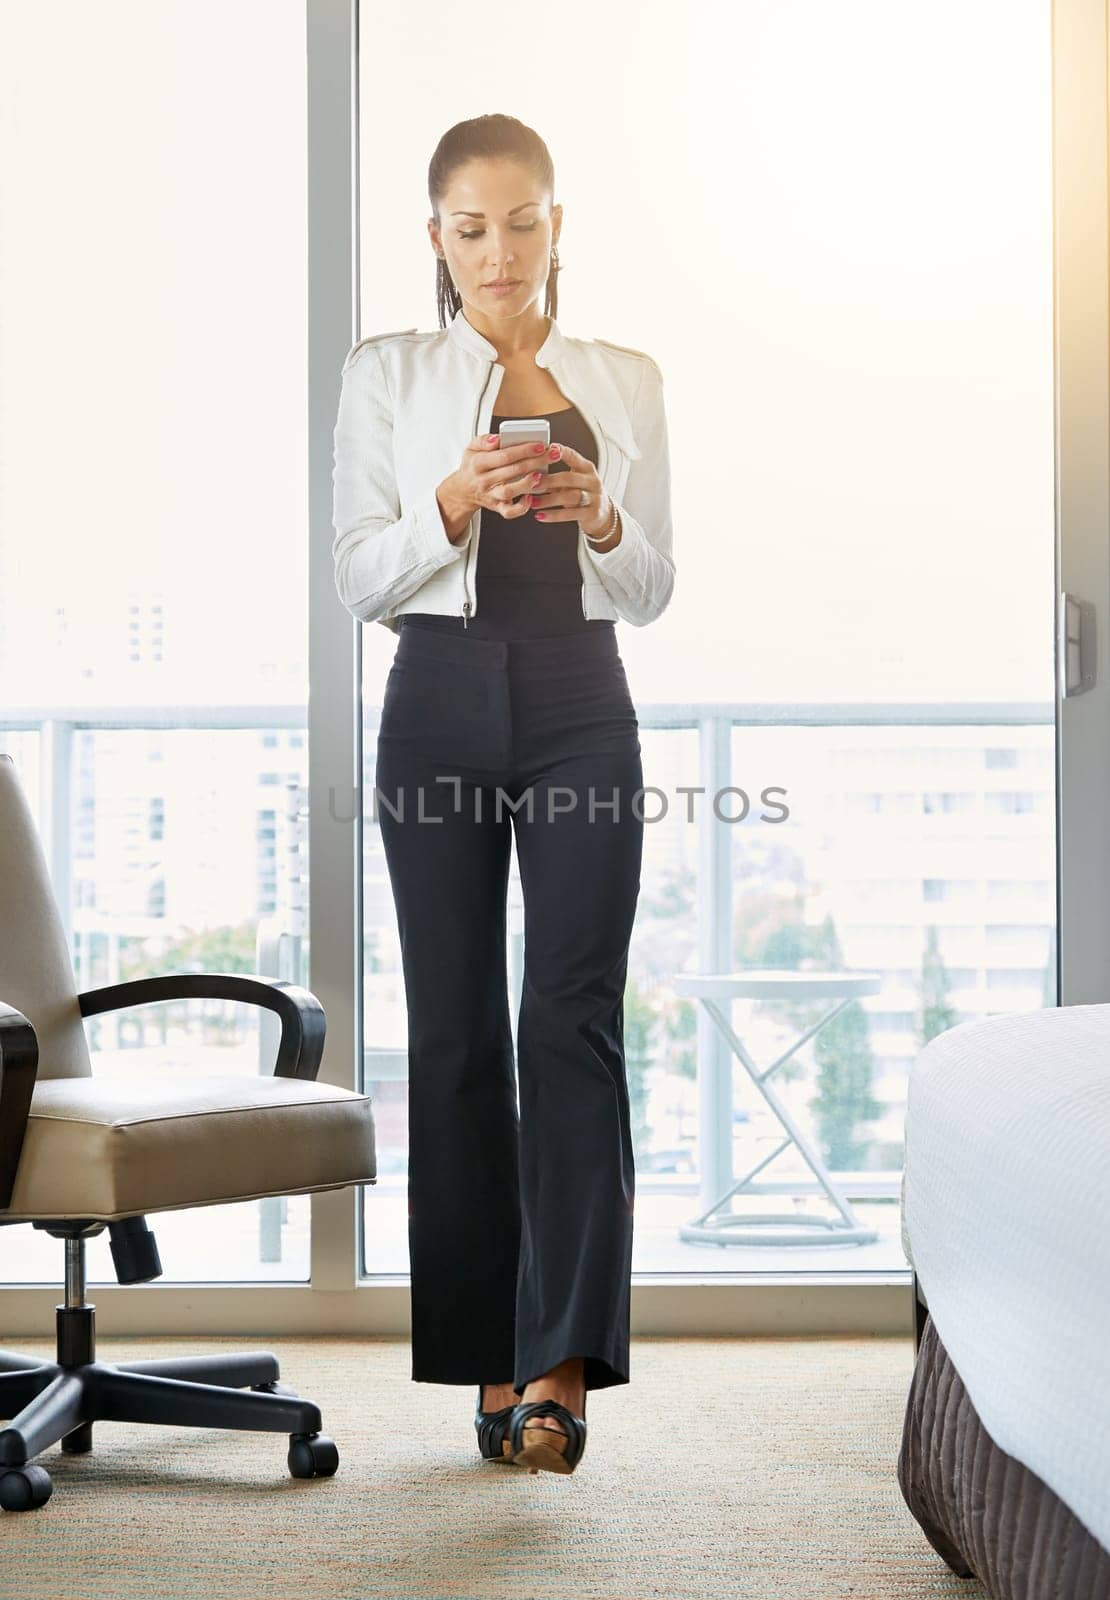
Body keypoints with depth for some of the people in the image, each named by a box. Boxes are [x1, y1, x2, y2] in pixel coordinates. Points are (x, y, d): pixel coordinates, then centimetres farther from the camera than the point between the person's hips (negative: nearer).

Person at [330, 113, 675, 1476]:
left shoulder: (625, 380, 12)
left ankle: (562, 1361, -13)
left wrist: (600, 515, -11)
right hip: (442, 703, 0)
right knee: (455, 1030, 1)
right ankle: (491, 1358, 9)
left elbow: (652, 589, 10)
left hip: (580, 708, 0)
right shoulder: (386, 373, 8)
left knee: (573, 1020, -11)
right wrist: (454, 500, -17)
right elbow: (357, 579, 1)